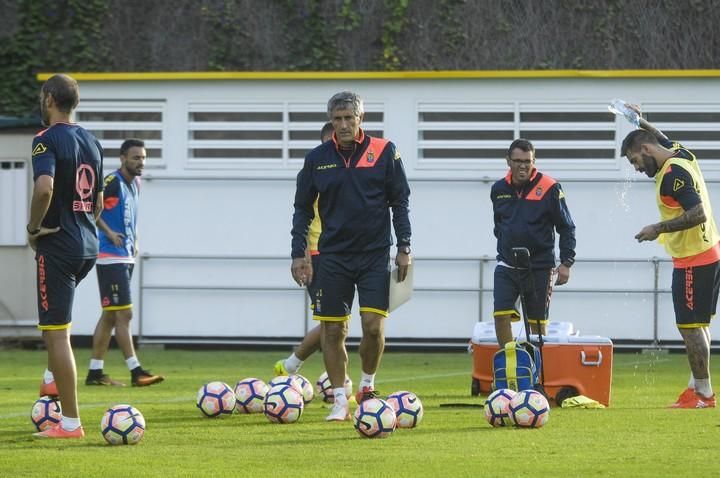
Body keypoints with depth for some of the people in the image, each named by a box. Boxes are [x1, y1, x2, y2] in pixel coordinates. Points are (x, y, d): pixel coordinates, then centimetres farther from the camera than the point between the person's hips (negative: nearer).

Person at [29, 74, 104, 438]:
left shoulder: (47, 140, -13)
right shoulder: (91, 142, 11)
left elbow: (44, 188, -29)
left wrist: (34, 228, -15)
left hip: (58, 246, -8)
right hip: (88, 245, 8)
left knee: (57, 333, -5)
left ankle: (70, 422, -6)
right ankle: (54, 378, 27)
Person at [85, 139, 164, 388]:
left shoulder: (134, 184, 13)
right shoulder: (113, 182, -14)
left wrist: (134, 240, 13)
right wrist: (109, 232, -22)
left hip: (126, 256, 9)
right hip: (111, 257, -9)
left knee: (110, 316, 11)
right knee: (124, 314, -10)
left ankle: (95, 372, 15)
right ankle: (136, 372, -11)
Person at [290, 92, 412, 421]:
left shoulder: (384, 152, -1)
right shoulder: (317, 158, 3)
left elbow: (400, 202, 3)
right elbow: (303, 209, 10)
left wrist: (404, 248, -2)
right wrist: (298, 254, 3)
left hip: (375, 255, -2)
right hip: (333, 255, 2)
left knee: (373, 325, -11)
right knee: (332, 331, 0)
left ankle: (367, 386, 13)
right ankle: (340, 401, 11)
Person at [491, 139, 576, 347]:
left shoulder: (549, 188, -8)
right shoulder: (499, 189, 4)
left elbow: (567, 228, -2)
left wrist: (566, 263, -7)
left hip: (539, 267, -3)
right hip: (507, 266, 3)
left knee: (537, 322, 3)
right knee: (501, 315, -12)